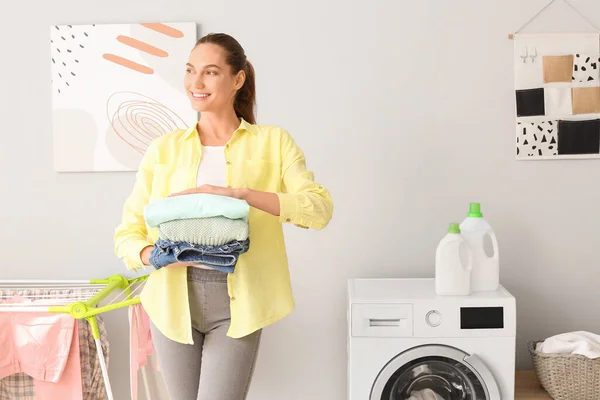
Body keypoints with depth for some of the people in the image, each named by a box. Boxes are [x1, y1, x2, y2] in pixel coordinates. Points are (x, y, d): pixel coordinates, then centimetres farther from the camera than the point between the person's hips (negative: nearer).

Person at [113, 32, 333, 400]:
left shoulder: (273, 142, -1)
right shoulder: (164, 149, 5)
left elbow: (320, 208, -15)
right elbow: (126, 233, 4)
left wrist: (237, 193, -25)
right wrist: (152, 255, -19)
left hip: (237, 305, -2)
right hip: (175, 299, 3)